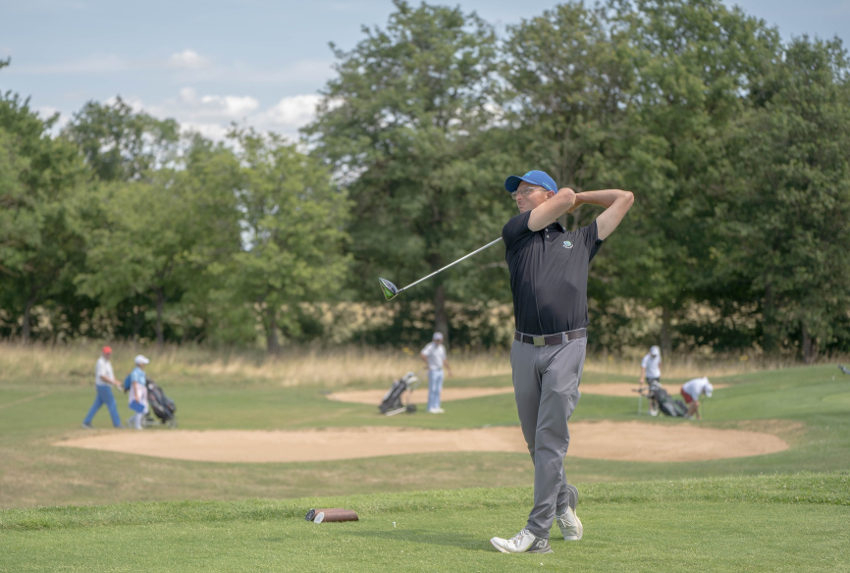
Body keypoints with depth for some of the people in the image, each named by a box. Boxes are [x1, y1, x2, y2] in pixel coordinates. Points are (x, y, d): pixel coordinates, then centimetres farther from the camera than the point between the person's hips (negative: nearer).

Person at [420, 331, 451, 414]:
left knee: (438, 390, 9)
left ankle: (436, 407, 14)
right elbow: (422, 354, -28)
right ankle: (430, 408, -3)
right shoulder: (430, 347, -13)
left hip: (440, 370, 8)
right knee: (432, 389, -6)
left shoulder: (442, 348, 13)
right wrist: (427, 364, -21)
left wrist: (449, 369, 19)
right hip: (433, 370, -8)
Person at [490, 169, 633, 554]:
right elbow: (565, 197, 3)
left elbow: (624, 199, 24)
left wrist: (580, 197, 26)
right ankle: (563, 501, 33)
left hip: (566, 348, -2)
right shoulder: (514, 233, 12)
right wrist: (565, 201, 24)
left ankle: (537, 532, -12)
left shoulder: (580, 241, 16)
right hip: (525, 349, 2)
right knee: (535, 441, 10)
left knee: (550, 440, -10)